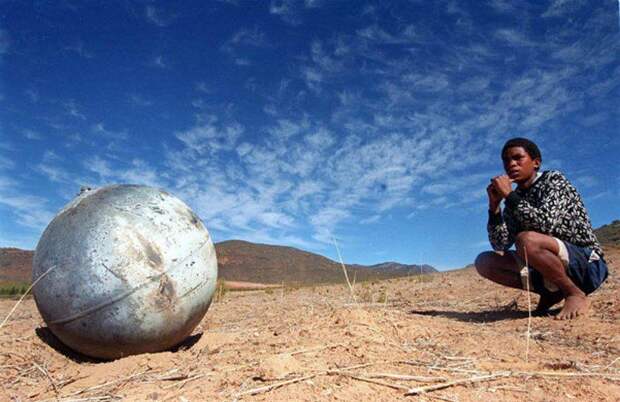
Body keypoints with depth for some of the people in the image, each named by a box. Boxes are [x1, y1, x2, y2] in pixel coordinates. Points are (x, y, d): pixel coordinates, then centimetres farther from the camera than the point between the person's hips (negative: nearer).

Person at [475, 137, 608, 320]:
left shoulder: (553, 180, -8)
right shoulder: (515, 200, 8)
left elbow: (546, 224, -28)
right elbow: (500, 246, -1)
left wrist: (509, 195, -21)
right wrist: (494, 205, -10)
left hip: (587, 264, -6)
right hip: (549, 267, 7)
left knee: (526, 240, -34)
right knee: (484, 261, -6)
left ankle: (575, 294, -12)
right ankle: (551, 292, 1)